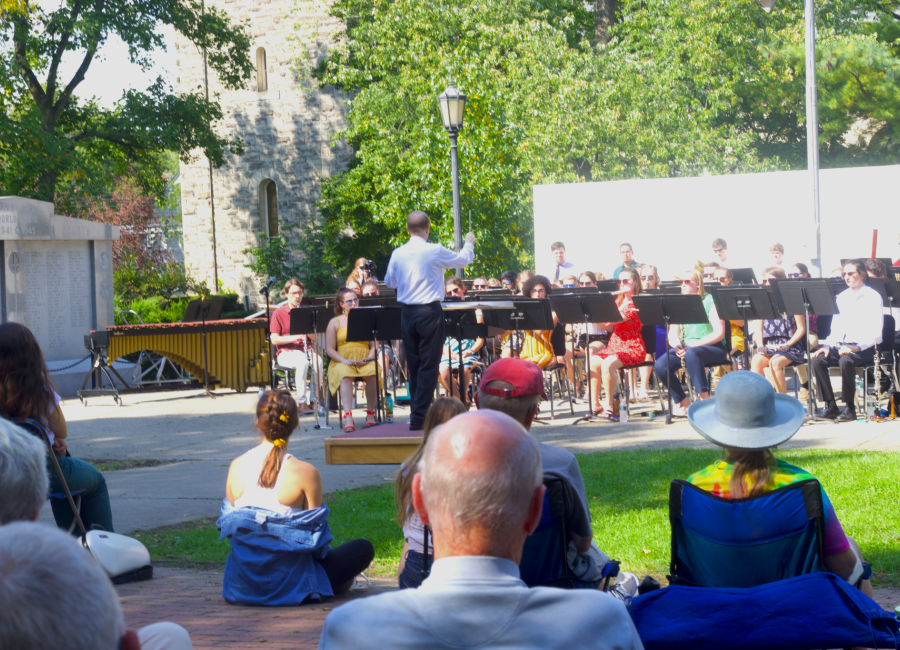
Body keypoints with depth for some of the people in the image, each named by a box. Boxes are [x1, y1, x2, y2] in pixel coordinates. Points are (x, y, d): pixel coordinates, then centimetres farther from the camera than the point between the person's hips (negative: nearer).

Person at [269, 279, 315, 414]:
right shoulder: (279, 313, 3)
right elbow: (274, 340, -3)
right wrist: (294, 337, -17)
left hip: (305, 351, 3)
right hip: (285, 353, -3)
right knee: (302, 363, -36)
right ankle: (302, 403, -35)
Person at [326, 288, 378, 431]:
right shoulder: (335, 322, 11)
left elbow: (374, 345, 13)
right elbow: (330, 349, 5)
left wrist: (369, 358, -8)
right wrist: (343, 360, -13)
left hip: (365, 361, 2)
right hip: (343, 363, -2)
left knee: (373, 374, -35)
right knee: (345, 376, -39)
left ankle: (370, 414, -20)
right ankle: (348, 417, -48)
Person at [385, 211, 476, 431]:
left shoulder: (398, 254, 1)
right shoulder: (435, 251, -10)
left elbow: (389, 282, 16)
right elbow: (463, 259, 7)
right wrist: (469, 243, 28)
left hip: (407, 313, 5)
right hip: (429, 312, -4)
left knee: (413, 366, 13)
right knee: (428, 366, -2)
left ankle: (416, 414, 19)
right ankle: (419, 418, -6)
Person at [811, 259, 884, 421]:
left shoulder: (873, 297, -3)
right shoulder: (841, 297, 17)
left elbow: (875, 332, -11)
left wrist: (857, 347, -24)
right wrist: (828, 345, 0)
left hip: (864, 348, -6)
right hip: (840, 345, 6)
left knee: (845, 361, -36)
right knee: (817, 360, -20)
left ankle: (850, 407, -22)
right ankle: (830, 406, -15)